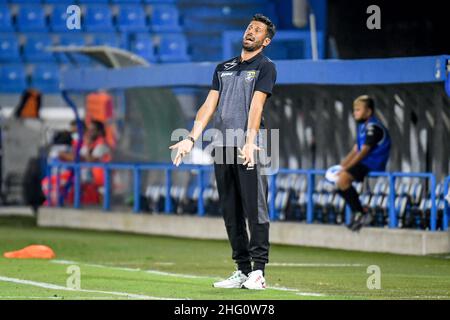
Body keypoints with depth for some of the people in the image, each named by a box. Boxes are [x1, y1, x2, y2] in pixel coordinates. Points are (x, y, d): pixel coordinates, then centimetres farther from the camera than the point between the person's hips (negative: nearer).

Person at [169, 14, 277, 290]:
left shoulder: (265, 67, 3)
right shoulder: (224, 68, 21)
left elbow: (256, 106, -10)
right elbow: (209, 105, 16)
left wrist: (249, 143, -21)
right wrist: (192, 139, 4)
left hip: (248, 148, -6)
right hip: (221, 147, 6)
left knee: (255, 209, -9)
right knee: (231, 212, 6)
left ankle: (258, 271, -8)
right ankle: (242, 271, 10)